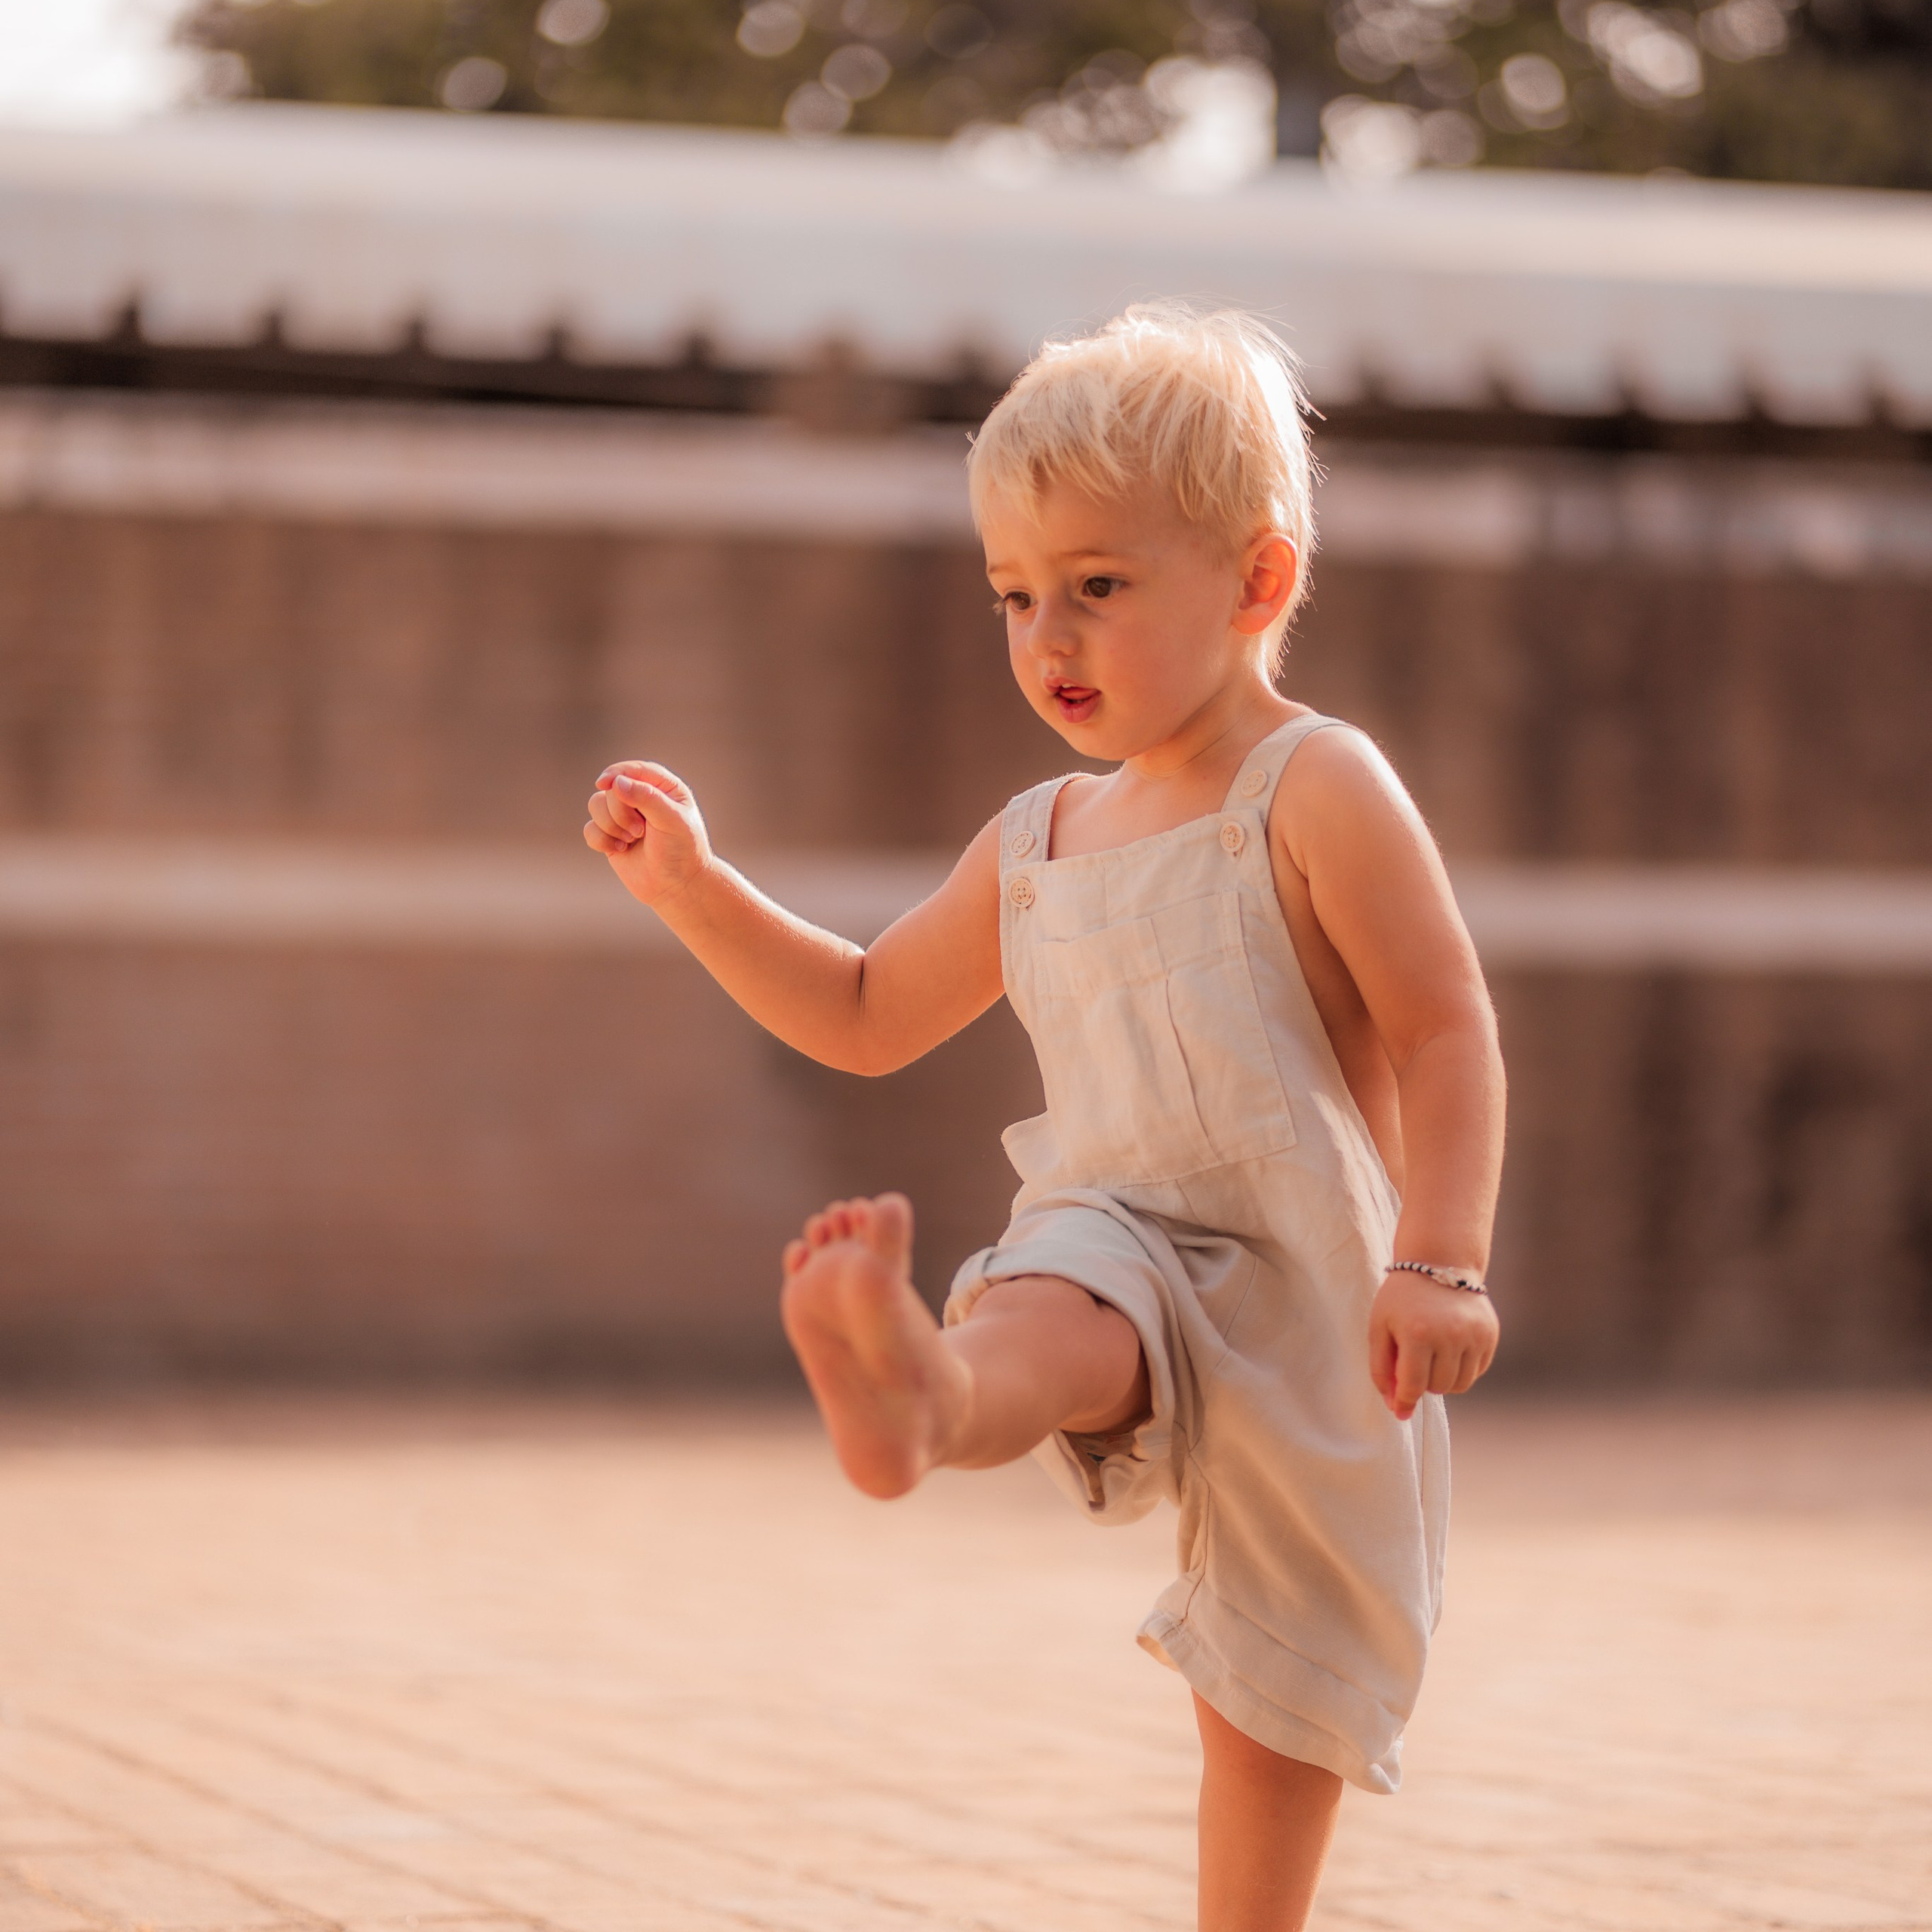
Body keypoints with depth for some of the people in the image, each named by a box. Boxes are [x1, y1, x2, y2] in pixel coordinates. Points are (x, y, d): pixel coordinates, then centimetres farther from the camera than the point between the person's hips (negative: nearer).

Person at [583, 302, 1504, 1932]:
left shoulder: (1317, 790, -3)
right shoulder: (1035, 849, 16)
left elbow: (1448, 1030, -10)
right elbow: (868, 1017, 29)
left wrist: (1441, 1266, -20)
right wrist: (695, 890, 19)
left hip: (1309, 1297, -2)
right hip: (1118, 1253, 2)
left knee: (1278, 1717, 3)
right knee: (1034, 1335, -36)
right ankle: (913, 1401, -69)